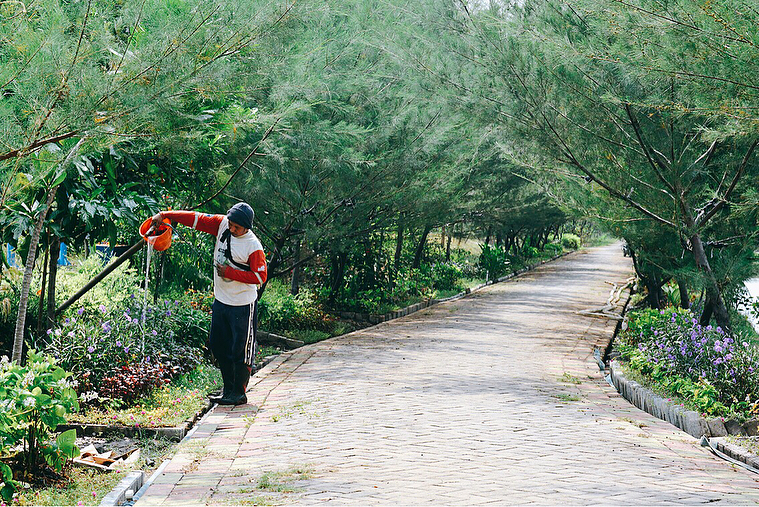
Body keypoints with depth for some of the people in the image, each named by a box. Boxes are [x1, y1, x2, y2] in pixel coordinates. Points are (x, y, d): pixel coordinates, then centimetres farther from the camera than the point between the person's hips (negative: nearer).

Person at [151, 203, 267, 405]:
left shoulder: (253, 246, -19)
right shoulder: (222, 224, -3)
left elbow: (260, 276, -18)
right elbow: (196, 218, -1)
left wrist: (230, 273, -20)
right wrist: (165, 215, -7)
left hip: (242, 306, -7)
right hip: (221, 300, 7)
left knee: (240, 350, -2)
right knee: (217, 345, 13)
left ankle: (239, 394, 9)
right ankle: (228, 389, 23)